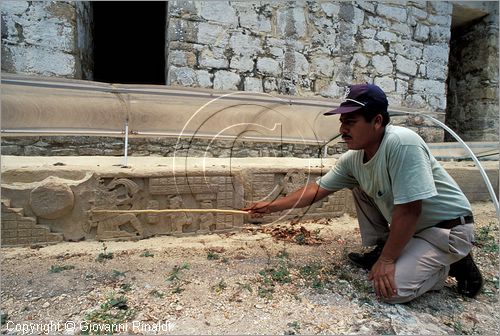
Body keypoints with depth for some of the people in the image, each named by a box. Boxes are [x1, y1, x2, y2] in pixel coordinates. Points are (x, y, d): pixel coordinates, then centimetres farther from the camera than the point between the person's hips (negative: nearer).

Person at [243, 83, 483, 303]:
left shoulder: (402, 143, -31)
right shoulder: (352, 159, -8)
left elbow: (409, 210, -30)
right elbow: (317, 190, -2)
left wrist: (386, 260, -20)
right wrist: (271, 206, -4)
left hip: (448, 228, -7)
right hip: (408, 227, 7)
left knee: (392, 289, -20)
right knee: (360, 185, 2)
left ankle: (453, 265, 6)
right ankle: (380, 249, 12)